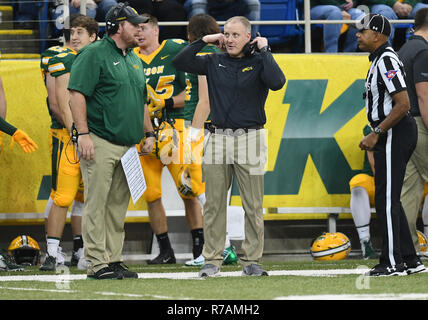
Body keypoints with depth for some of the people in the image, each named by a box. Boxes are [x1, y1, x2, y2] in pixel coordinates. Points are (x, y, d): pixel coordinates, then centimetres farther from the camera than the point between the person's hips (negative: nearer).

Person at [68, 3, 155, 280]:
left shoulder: (134, 60, 19)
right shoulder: (94, 54, -6)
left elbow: (141, 101, 27)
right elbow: (77, 93, -12)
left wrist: (149, 134, 19)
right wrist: (83, 134, -19)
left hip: (128, 144, 8)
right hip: (100, 142, -8)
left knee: (119, 205, 9)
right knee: (97, 203, -7)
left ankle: (114, 259, 13)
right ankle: (97, 263, -7)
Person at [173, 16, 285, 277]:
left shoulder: (258, 62, 0)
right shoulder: (214, 62, 10)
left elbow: (277, 82, -19)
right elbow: (181, 62, 6)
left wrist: (264, 50, -12)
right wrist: (204, 41, 3)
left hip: (250, 139, -3)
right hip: (218, 139, 3)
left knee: (253, 206, 0)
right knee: (214, 204, 3)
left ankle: (251, 261, 5)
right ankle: (212, 260, 8)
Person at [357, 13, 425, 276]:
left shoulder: (387, 60, -15)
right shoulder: (380, 59, 17)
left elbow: (403, 103, -23)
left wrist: (377, 134, -22)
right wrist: (376, 137, 20)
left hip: (395, 135, -11)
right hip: (392, 135, 11)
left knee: (386, 199, -9)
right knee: (388, 199, 13)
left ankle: (393, 263, -8)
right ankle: (411, 261, 16)